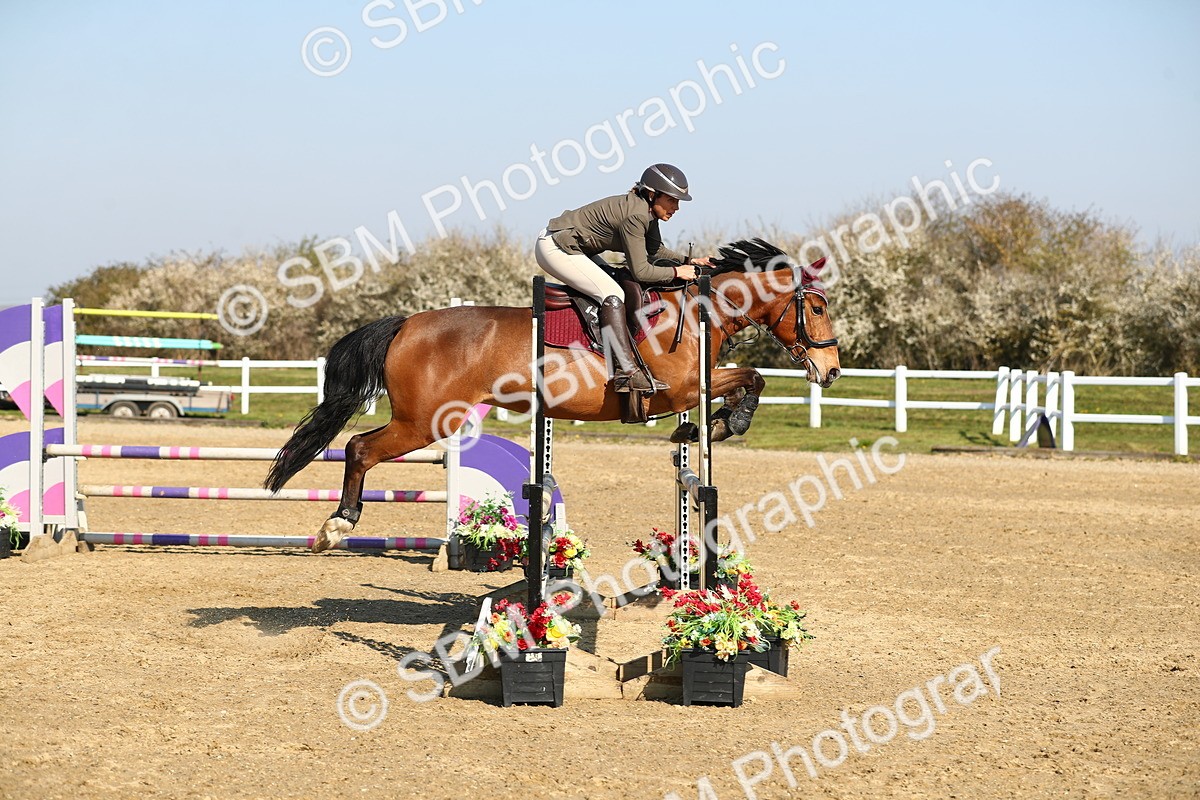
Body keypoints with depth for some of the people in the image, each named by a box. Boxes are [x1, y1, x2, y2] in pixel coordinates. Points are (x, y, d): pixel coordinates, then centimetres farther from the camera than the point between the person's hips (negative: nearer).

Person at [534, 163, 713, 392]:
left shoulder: (647, 210, 3)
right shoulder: (635, 216, -26)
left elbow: (655, 249, 19)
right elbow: (640, 271, -24)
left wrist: (688, 261, 9)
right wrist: (676, 272, -13)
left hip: (573, 245, 11)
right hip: (554, 248, -11)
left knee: (620, 285, 11)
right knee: (612, 294, -19)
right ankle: (628, 373, -22)